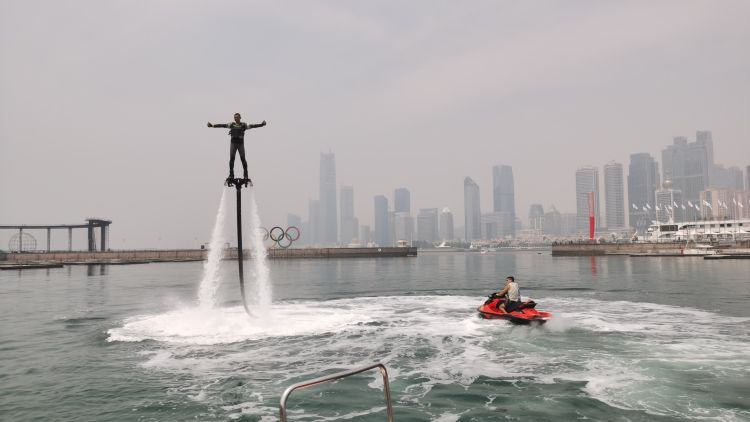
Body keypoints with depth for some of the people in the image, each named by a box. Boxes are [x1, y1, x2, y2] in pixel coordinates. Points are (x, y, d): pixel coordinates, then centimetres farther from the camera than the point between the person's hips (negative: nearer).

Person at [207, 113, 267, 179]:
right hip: (233, 143, 2)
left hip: (241, 144, -2)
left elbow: (252, 126, -11)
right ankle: (231, 174, 3)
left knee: (243, 159, -3)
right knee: (231, 159, -2)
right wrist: (212, 125, -3)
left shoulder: (244, 125, -1)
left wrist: (261, 124, -23)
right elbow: (222, 125, 2)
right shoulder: (231, 125, 5)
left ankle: (245, 174, 5)